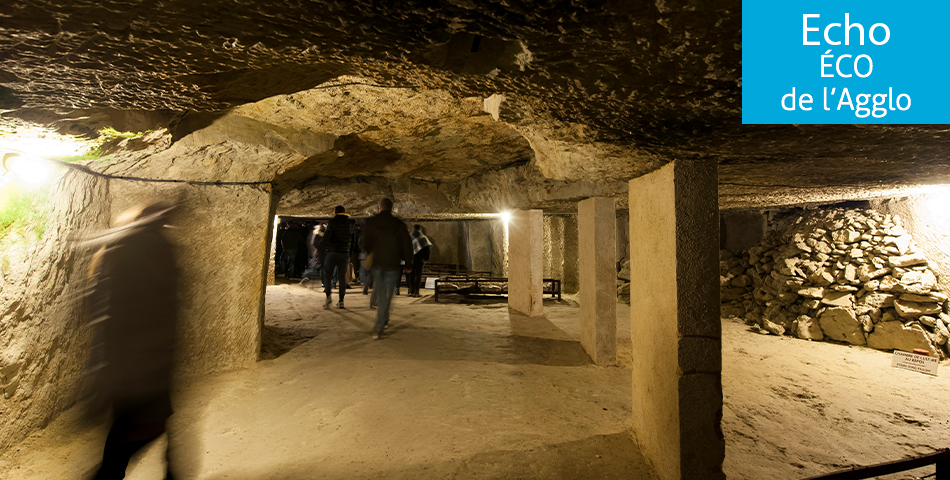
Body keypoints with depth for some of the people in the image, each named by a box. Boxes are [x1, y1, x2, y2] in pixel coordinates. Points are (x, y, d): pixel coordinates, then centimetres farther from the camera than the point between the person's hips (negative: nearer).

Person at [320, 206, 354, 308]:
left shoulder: (333, 222, -5)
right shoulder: (349, 223, 9)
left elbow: (326, 236, -9)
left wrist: (325, 244, 10)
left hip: (333, 251, -3)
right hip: (345, 252, 4)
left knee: (327, 275, 7)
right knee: (342, 277, 6)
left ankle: (328, 296, -10)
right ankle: (341, 301, 6)